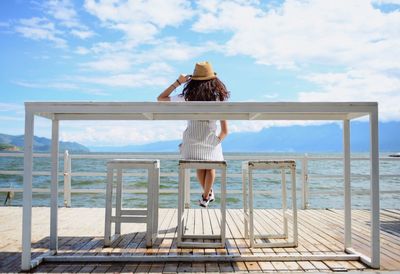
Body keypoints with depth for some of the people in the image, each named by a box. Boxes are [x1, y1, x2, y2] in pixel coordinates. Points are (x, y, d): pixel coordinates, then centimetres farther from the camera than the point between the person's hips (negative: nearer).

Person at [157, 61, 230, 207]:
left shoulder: (186, 98, -12)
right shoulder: (219, 99, -11)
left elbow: (160, 98, 2)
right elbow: (225, 131, -8)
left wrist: (177, 82, 1)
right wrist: (218, 140, 11)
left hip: (192, 144, 0)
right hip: (212, 144, 0)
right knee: (210, 166, 31)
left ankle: (208, 193, 36)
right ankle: (205, 197, 39)